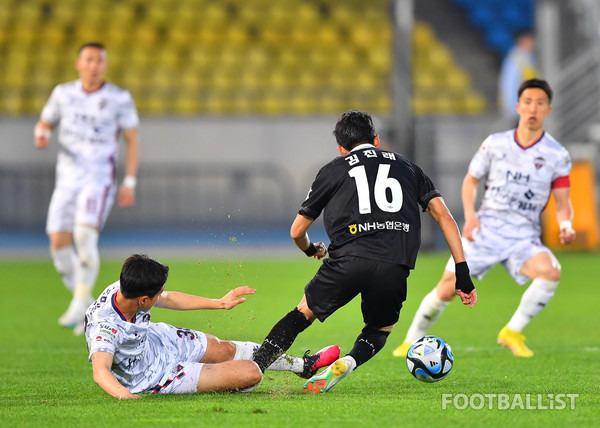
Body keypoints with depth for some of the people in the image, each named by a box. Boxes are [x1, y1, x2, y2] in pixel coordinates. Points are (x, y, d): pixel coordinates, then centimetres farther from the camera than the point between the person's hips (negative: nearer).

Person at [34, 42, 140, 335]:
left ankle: (79, 304, -14)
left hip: (99, 178, -4)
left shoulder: (119, 99, -3)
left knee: (85, 237, -24)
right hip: (67, 179, 4)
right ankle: (87, 308, 13)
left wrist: (130, 183, -4)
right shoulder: (64, 94, 6)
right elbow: (44, 124, 17)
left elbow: (132, 140, 3)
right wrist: (41, 135, -8)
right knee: (59, 245, -4)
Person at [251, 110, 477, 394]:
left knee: (304, 314, 20)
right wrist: (462, 273, 15)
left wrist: (311, 250, 51)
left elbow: (297, 232, 27)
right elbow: (444, 217, 17)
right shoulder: (407, 167, 27)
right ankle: (346, 363, -5)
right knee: (379, 330, 24)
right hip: (394, 269, 1)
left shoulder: (333, 170, 22)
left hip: (348, 260, -1)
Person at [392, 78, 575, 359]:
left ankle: (512, 333, -13)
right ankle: (411, 341, 18)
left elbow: (563, 203, 2)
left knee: (550, 272, -30)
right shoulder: (495, 144, 4)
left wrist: (566, 226, -21)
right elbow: (470, 180, 14)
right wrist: (470, 215, -4)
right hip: (484, 231, 1)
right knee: (447, 289, -6)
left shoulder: (557, 155, 0)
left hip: (523, 238, -1)